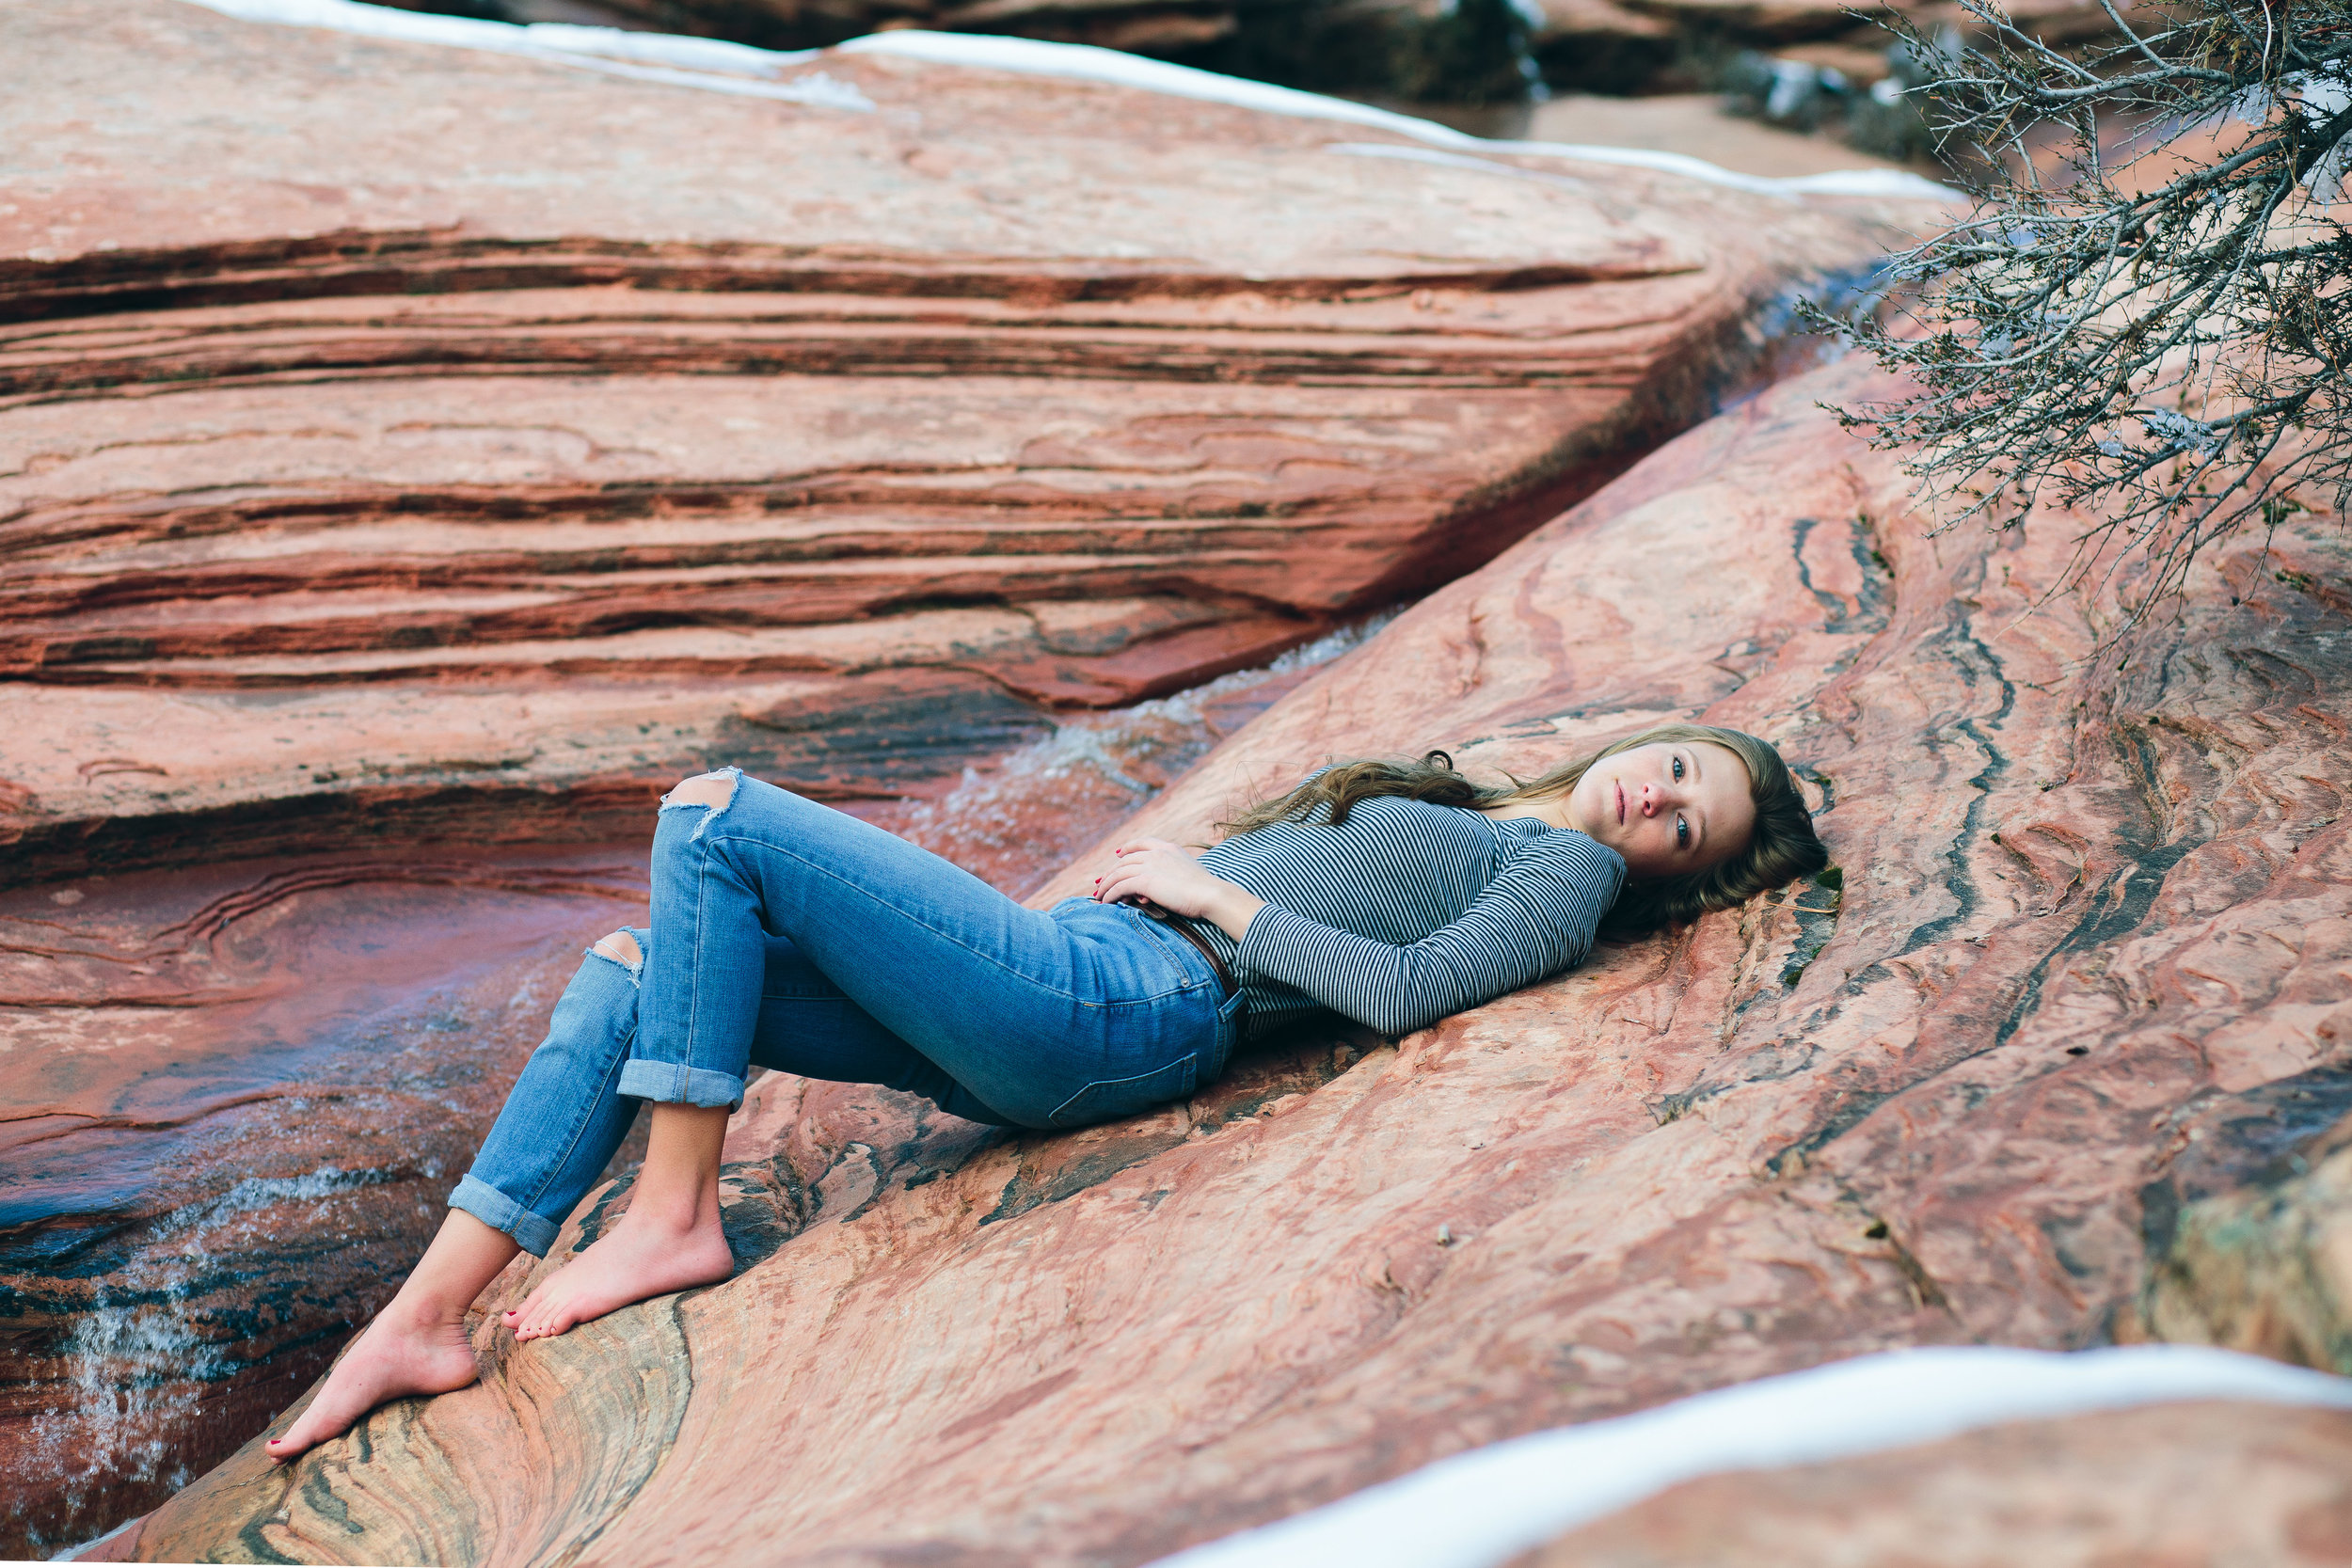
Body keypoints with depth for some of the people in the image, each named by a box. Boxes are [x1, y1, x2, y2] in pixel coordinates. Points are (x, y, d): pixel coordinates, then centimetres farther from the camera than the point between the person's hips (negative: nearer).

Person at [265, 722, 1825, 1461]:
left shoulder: (1568, 873, 2)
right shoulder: (1460, 812, 27)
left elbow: (1398, 989, -14)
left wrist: (1212, 889, -6)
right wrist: (1168, 862, 15)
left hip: (1113, 1011, -9)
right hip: (1068, 974, 9)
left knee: (717, 816, -15)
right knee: (629, 973, 2)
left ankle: (674, 1216, -11)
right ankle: (431, 1318, 1)